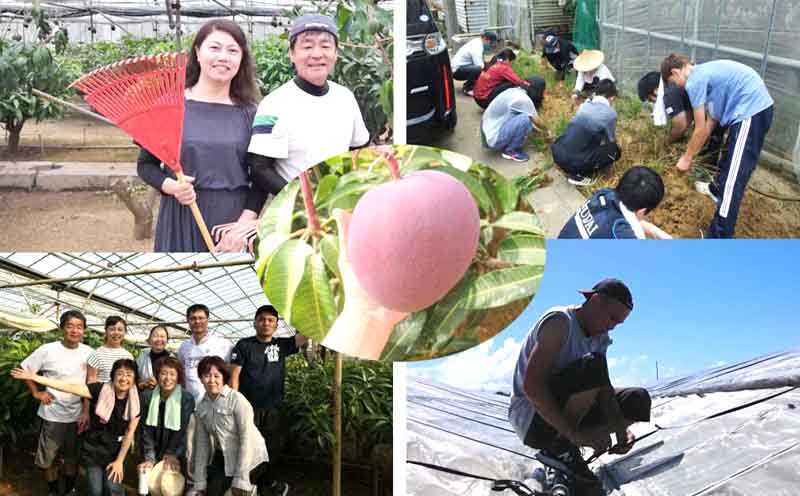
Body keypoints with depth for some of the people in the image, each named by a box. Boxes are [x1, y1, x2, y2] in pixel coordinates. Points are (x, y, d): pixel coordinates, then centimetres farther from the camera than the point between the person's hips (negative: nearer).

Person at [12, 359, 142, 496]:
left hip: (116, 450, 0)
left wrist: (120, 460, -5)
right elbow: (69, 387, -25)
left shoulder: (135, 402, -12)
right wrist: (34, 377, -31)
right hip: (92, 448, 0)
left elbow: (130, 432, -6)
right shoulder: (100, 390, -18)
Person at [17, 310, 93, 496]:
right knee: (49, 457, 10)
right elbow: (24, 369, -2)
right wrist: (36, 393, -7)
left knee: (73, 457, 16)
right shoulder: (48, 350, -13)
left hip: (78, 414, 2)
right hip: (53, 414, -2)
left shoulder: (88, 352, -5)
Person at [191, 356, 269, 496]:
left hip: (249, 459, -6)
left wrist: (240, 480, -20)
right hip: (224, 457, 6)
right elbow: (202, 443, 5)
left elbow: (246, 438, -18)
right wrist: (200, 482, 2)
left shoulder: (237, 399, -15)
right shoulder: (202, 407, 3)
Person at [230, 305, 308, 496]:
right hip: (248, 408, -3)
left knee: (273, 448, 13)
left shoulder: (281, 345, 4)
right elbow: (234, 375, -5)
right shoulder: (244, 345, -2)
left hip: (273, 409, 3)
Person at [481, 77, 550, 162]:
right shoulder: (523, 99, -18)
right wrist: (546, 131, 14)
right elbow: (537, 121, -5)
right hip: (493, 139, -9)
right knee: (526, 119, -22)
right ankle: (511, 151, -5)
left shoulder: (515, 91, 8)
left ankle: (506, 145, 13)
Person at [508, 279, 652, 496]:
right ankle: (560, 448, -17)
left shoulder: (600, 338, 10)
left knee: (637, 400, 3)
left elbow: (605, 389, 2)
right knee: (592, 366, -30)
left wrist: (620, 428, -18)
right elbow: (531, 386, -28)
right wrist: (573, 433, -33)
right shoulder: (560, 321, -17)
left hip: (562, 414, 9)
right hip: (532, 420, -9)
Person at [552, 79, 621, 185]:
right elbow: (611, 141, 12)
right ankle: (577, 174, 2)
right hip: (574, 162, -7)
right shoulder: (610, 113, -4)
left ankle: (571, 168, 15)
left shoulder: (584, 105, 14)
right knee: (615, 151, 9)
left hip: (557, 153, 7)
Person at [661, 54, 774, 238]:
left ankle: (719, 236, -11)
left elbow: (701, 130, -6)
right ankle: (719, 190, 58)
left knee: (733, 178, -11)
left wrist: (686, 158, 7)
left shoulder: (694, 82, -11)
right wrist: (693, 152, 24)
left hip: (750, 111, -10)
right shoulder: (704, 72, 18)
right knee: (730, 160, 32)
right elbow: (711, 120, 21)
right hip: (759, 106, 10)